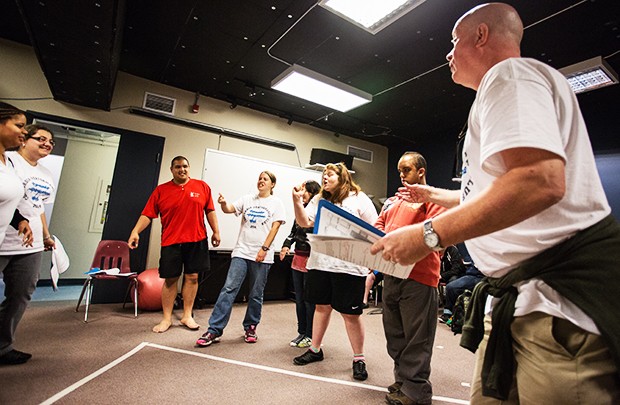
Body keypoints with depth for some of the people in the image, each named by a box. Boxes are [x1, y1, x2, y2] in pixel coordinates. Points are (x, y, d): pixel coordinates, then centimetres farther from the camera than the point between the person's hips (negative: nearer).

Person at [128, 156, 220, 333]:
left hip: (197, 240, 1)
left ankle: (187, 316, 20)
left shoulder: (202, 186, 5)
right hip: (171, 241, 0)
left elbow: (210, 211, 6)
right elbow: (147, 214, -1)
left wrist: (216, 231, 3)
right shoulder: (161, 190, 4)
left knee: (192, 277, 6)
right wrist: (136, 231, -15)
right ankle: (166, 319, 21)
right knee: (170, 279, 7)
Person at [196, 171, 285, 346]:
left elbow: (275, 227, -4)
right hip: (241, 252, 2)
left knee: (256, 294, 8)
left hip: (262, 255, -2)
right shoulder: (247, 199, 12)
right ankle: (214, 330, 3)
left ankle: (250, 327, 26)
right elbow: (229, 209, 1)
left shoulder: (276, 203, 3)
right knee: (228, 289, -4)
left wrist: (264, 249, -12)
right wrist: (223, 203, -23)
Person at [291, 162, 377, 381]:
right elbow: (304, 222, 4)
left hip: (348, 265, -4)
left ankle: (359, 359, 22)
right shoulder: (318, 199, 14)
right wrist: (297, 201, -9)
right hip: (320, 262, 5)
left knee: (350, 313, 4)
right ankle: (315, 349, 34)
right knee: (321, 306, 16)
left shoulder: (359, 199, 0)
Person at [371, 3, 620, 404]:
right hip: (519, 295, 10)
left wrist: (429, 235, -22)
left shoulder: (509, 74, -8)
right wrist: (434, 195, 39)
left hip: (561, 294, -10)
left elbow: (540, 181, -26)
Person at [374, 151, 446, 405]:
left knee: (416, 337, 2)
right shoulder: (392, 201, 20)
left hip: (418, 276, -7)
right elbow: (378, 226, 18)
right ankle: (402, 380, 32)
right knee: (394, 333, 16)